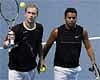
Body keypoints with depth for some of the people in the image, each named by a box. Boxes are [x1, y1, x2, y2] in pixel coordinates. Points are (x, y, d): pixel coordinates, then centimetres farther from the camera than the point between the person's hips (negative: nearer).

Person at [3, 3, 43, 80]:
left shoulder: (39, 28, -3)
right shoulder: (16, 29, -18)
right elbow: (5, 46, -16)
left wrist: (41, 60, 14)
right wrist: (8, 42, -38)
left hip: (31, 70, 4)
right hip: (16, 70, -4)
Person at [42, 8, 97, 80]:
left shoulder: (82, 31, -4)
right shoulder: (57, 32, -10)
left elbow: (89, 47, 5)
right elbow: (47, 46, 2)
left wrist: (93, 62, -5)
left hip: (75, 68, 3)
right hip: (60, 69, -3)